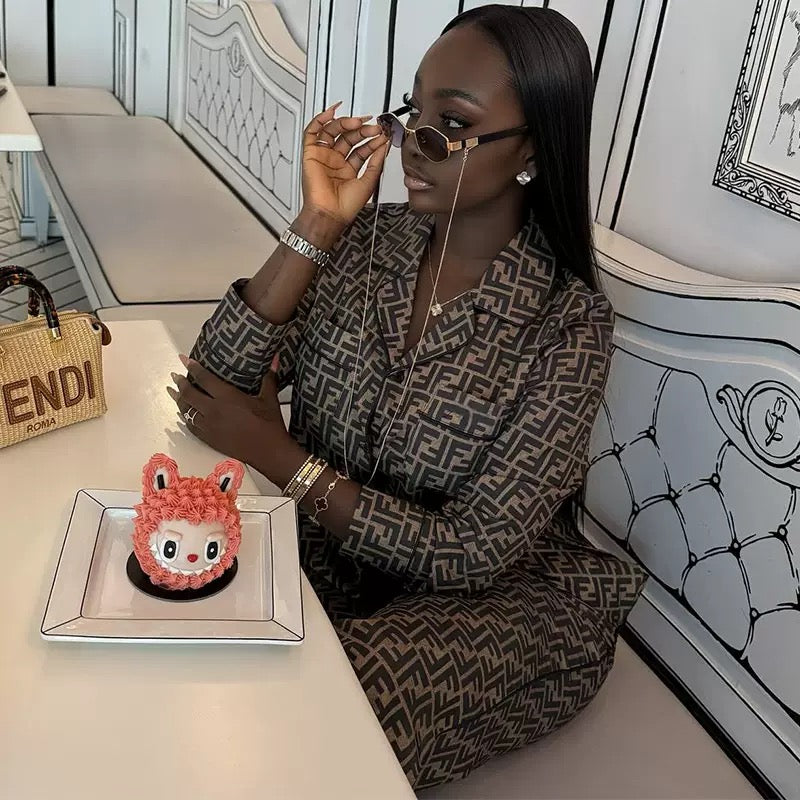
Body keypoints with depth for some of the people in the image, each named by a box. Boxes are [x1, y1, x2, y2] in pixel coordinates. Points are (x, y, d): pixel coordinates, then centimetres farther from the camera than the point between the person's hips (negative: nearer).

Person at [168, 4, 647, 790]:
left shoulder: (568, 321, -18)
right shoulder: (366, 240, -5)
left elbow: (474, 550, -19)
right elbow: (214, 382, -13)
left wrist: (280, 456, -21)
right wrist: (318, 223, -21)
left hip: (490, 600, -3)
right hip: (324, 552, 4)